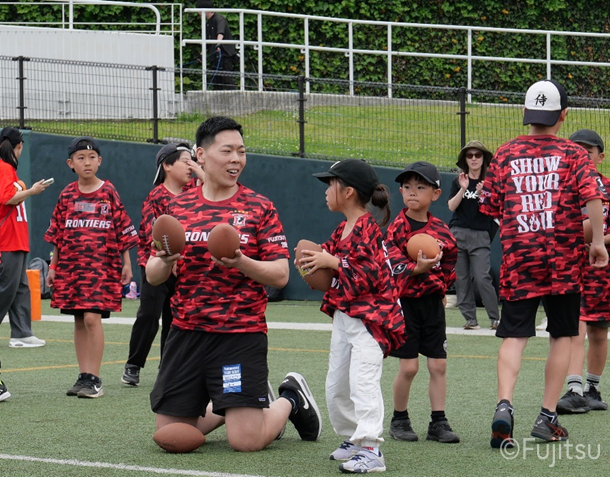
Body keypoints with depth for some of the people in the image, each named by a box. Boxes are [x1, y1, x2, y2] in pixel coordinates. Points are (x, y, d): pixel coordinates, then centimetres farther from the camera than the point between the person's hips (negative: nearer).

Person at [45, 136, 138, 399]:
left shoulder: (108, 192, 0)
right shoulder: (67, 195, 7)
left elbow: (123, 230, 3)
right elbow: (57, 233, 12)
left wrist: (127, 263, 1)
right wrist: (53, 266, 10)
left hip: (101, 265, -4)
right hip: (71, 266, 4)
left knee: (92, 317, -14)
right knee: (79, 321, 7)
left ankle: (94, 379, -10)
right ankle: (84, 376, 13)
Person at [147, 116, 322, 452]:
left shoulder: (259, 208, -1)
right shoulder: (178, 207, 7)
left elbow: (281, 275, -6)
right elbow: (153, 276, 9)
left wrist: (240, 262, -23)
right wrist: (165, 261, -13)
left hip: (241, 333, -4)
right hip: (186, 333, 4)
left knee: (246, 441, -11)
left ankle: (290, 399, 20)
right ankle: (222, 408, 33)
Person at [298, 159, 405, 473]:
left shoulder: (366, 229, -16)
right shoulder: (342, 230, 13)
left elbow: (370, 274, -24)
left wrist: (332, 262, -22)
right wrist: (314, 263, -1)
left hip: (369, 316, -11)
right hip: (343, 315, 11)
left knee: (363, 380, -20)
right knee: (335, 385, 15)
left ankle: (370, 450, -25)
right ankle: (353, 439, 29)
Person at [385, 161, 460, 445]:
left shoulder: (441, 230, 4)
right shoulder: (396, 228, -7)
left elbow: (449, 264, 12)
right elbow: (395, 264, -17)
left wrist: (441, 286, -4)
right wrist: (416, 269, -34)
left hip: (432, 302, 4)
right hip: (404, 301, -4)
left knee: (438, 364, 3)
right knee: (408, 366, -4)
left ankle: (438, 422, 11)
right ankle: (399, 420, 13)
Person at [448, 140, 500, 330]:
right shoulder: (458, 181, 9)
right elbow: (451, 206, -2)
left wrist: (481, 194, -21)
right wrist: (463, 189, -15)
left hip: (480, 235, -3)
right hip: (458, 233, 3)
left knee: (482, 278, -12)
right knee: (461, 279, 1)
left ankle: (495, 318, -4)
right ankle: (470, 318, 6)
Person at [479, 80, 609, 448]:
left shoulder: (506, 154, 7)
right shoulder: (572, 154, 0)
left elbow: (490, 207, 11)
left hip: (518, 257, 1)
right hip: (564, 259, -1)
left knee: (514, 335, -2)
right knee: (563, 335, 11)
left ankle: (504, 405, -25)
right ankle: (548, 417, 9)